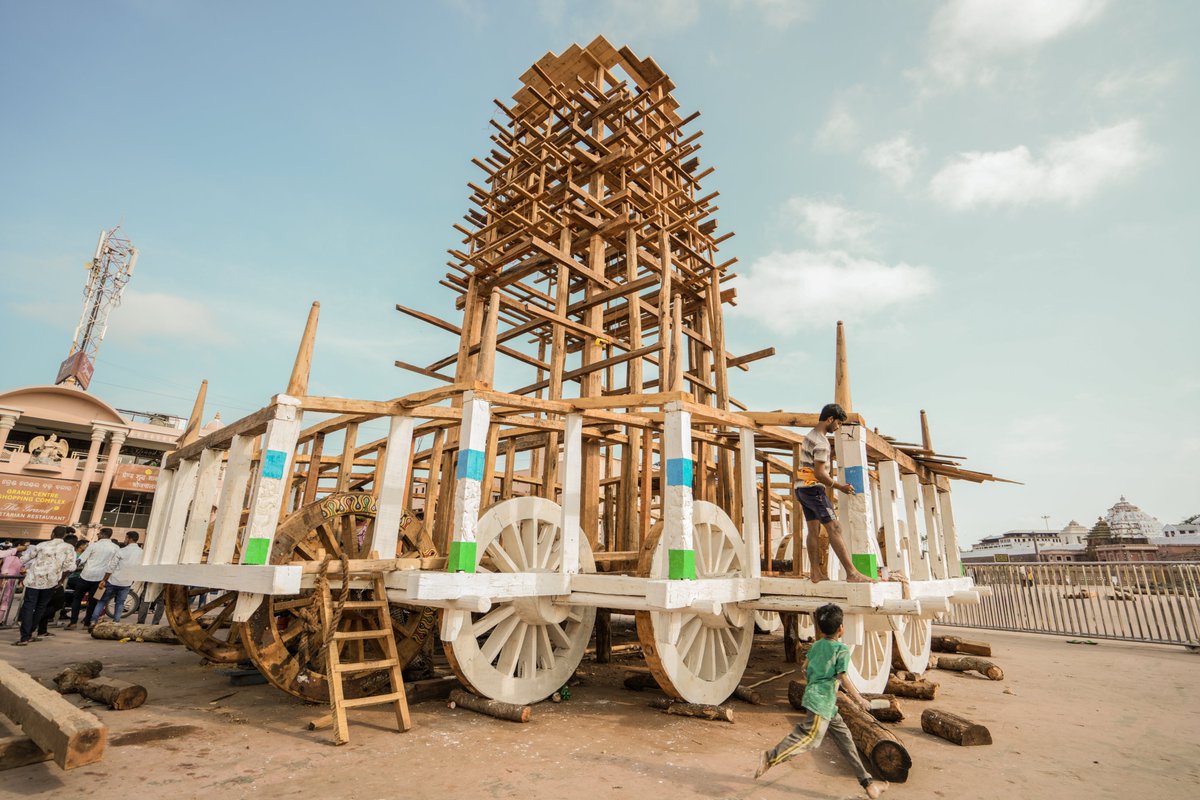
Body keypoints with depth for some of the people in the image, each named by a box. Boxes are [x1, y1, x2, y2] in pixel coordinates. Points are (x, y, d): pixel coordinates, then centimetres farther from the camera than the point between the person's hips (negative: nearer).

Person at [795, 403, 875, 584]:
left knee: (814, 530, 8)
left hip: (802, 488, 10)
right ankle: (852, 573, -13)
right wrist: (839, 487, -9)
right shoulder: (822, 443, -18)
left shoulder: (809, 435, 12)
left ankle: (816, 573, 8)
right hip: (814, 489, -10)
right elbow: (819, 473, -20)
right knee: (834, 528, -11)